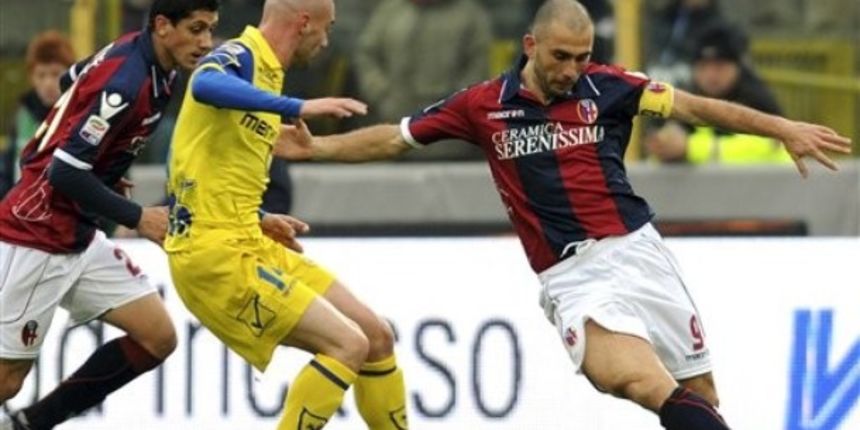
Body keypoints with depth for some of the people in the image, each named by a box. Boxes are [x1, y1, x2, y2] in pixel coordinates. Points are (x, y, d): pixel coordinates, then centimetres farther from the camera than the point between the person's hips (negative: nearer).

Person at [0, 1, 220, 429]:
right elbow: (64, 172, -25)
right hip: (35, 236, -9)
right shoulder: (126, 83, -24)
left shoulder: (132, 53, 3)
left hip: (78, 236, 9)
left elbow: (73, 78, 23)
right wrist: (138, 218, -20)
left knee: (157, 338, 3)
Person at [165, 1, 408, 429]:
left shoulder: (266, 71, 16)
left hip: (247, 245, 9)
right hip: (214, 253, -9)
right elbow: (205, 86, -38)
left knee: (376, 336, 10)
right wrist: (298, 107, -43)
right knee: (348, 344, -15)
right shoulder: (239, 58, -11)